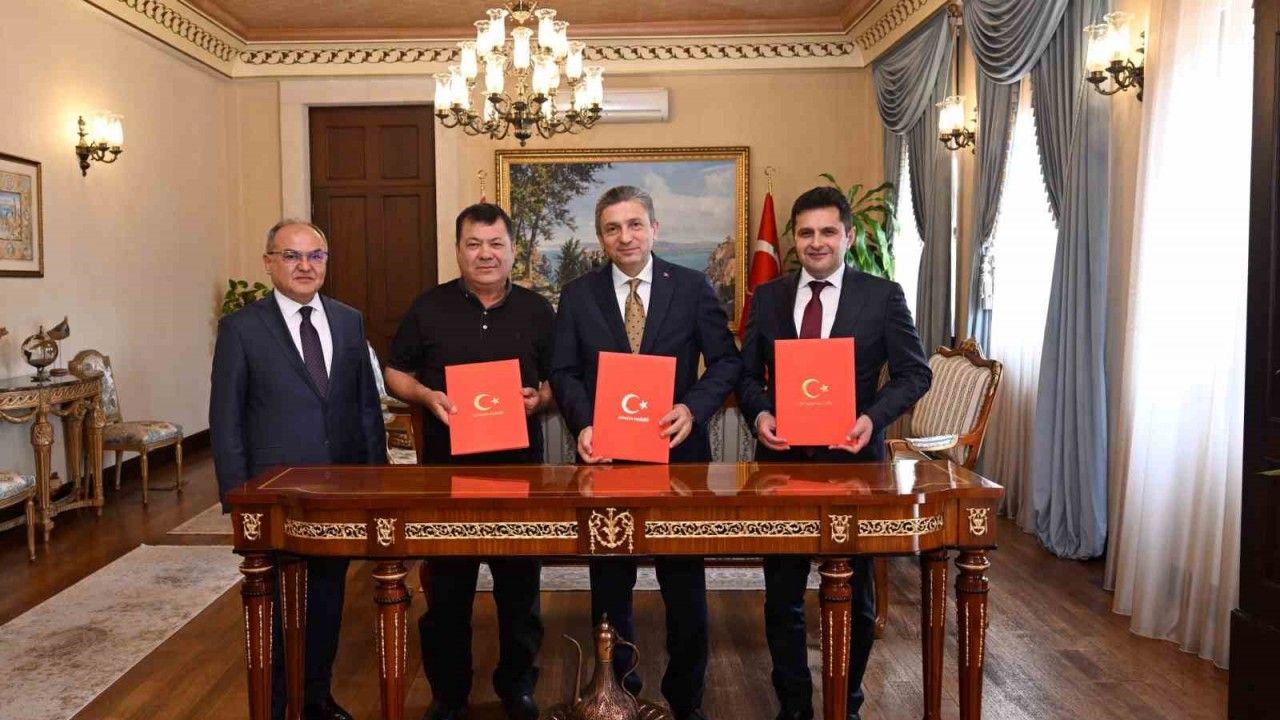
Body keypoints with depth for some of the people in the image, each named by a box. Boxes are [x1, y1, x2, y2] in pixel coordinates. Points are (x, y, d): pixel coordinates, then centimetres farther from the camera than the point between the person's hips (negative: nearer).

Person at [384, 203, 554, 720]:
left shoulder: (536, 310, 5)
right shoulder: (428, 308, 3)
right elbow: (395, 375, 7)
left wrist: (540, 398, -11)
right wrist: (426, 396, -12)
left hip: (520, 468, 1)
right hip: (446, 468, 0)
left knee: (520, 586, 11)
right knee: (446, 590, 8)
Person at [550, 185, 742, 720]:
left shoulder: (693, 287, 0)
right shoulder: (577, 295, 4)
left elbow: (726, 360, -1)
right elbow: (564, 372, 1)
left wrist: (693, 408, -17)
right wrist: (584, 424, -16)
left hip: (677, 451, -1)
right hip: (606, 453, 1)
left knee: (684, 583, 10)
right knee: (609, 582, 13)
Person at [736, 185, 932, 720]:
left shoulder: (883, 296, -1)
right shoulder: (767, 297, 6)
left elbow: (914, 372, -1)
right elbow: (747, 373, 7)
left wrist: (873, 417, -18)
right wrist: (759, 414, -12)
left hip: (852, 457, -1)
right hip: (783, 457, 2)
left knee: (854, 594, 13)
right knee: (782, 594, 11)